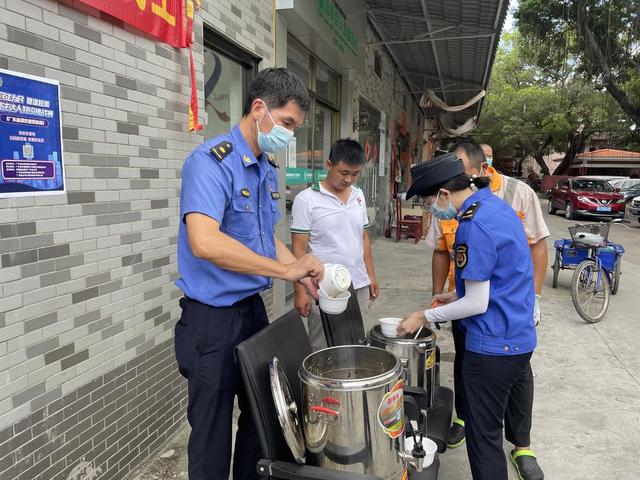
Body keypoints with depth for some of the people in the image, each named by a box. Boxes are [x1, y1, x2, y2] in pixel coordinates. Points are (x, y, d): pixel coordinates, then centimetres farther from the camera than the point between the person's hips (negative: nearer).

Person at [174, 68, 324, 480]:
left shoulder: (268, 170, 9)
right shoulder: (211, 161, -18)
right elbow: (204, 242, -33)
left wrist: (304, 273, 2)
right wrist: (286, 269, -27)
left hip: (253, 307, 8)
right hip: (212, 318, -8)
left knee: (261, 415, 21)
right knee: (213, 431, 9)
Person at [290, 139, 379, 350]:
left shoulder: (359, 195, 8)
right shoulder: (306, 200, -10)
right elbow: (299, 248, -9)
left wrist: (371, 276, 13)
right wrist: (300, 291, -12)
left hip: (359, 287, 5)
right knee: (322, 349, 6)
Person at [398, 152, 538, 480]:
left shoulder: (474, 226, -23)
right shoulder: (497, 205, 6)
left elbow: (477, 304, -20)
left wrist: (425, 316, -10)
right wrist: (457, 295, 14)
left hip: (492, 346, -10)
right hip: (520, 339, 10)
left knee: (484, 439, 6)